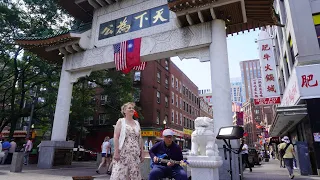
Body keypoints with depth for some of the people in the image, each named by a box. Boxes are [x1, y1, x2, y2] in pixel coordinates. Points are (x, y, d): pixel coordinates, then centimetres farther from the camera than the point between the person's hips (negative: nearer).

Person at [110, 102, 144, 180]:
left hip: (135, 154, 4)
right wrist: (116, 152, -14)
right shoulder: (121, 121, 2)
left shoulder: (137, 123, 14)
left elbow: (140, 139, 15)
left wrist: (142, 153, 10)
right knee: (120, 174, -8)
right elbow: (116, 137, -6)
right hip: (123, 152, -4)